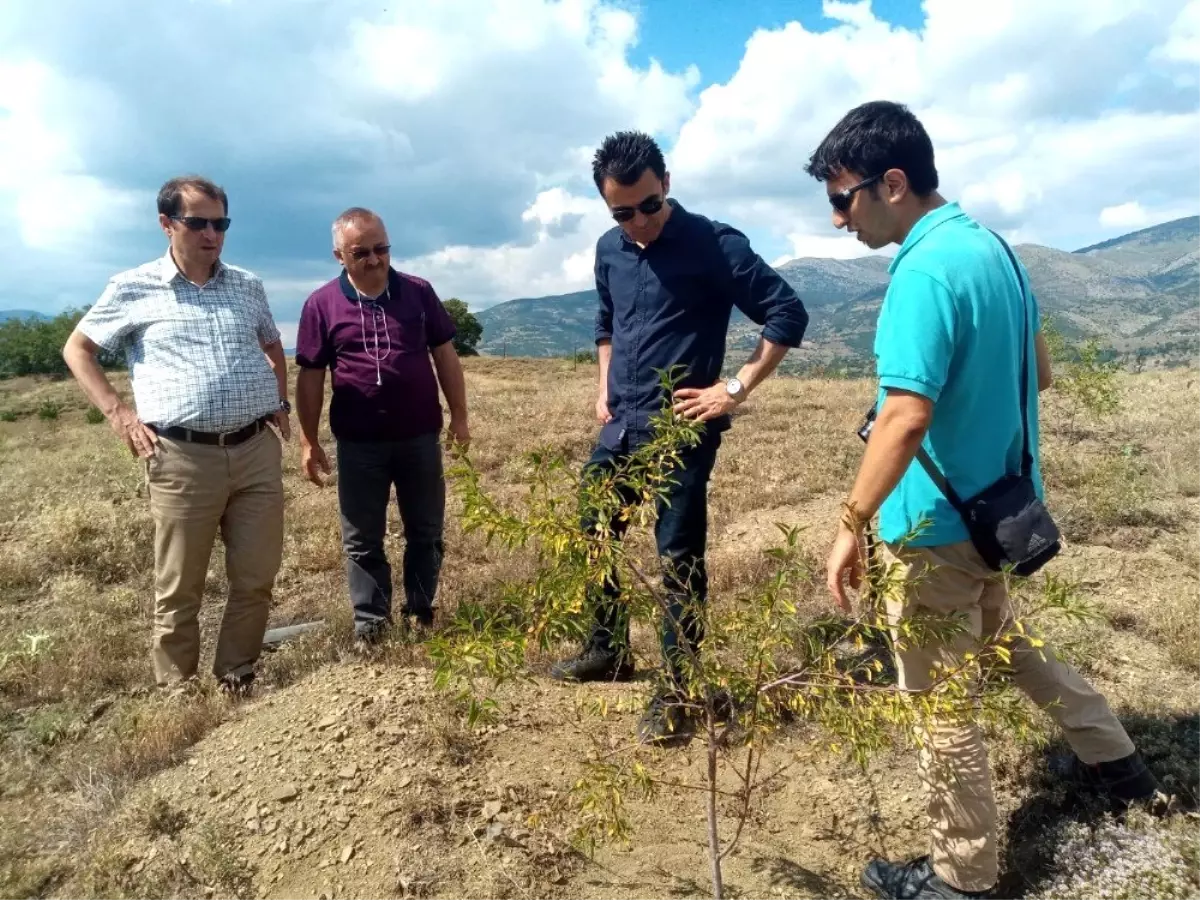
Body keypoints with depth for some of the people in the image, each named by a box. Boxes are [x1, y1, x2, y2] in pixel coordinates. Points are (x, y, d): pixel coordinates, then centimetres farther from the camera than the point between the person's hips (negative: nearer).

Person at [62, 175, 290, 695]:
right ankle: (177, 691, 22)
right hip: (183, 458, -3)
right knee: (179, 588, 6)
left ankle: (236, 680, 25)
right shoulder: (132, 289, 3)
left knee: (256, 578, 7)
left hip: (257, 451, 3)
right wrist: (116, 412, 0)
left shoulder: (248, 287, 13)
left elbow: (273, 346, 29)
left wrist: (281, 402, 16)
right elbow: (77, 349, 12)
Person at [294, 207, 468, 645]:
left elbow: (445, 355, 7)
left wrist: (459, 416, 5)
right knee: (361, 539, 7)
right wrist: (309, 441, -1)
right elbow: (310, 376, 0)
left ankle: (421, 612, 27)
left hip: (420, 436, 1)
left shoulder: (418, 292, 2)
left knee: (426, 531, 11)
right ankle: (370, 621, 21)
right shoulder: (321, 305, -3)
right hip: (358, 444, -1)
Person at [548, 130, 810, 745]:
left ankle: (676, 691, 12)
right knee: (592, 537, 15)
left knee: (678, 557, -1)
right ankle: (607, 650, 35)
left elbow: (788, 313, -12)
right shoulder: (609, 250, 8)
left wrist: (737, 389, -15)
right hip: (619, 426, 7)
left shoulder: (714, 244, -11)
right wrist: (604, 390, 15)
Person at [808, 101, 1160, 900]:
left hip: (938, 527, -9)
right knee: (1006, 638, 32)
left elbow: (904, 420, -33)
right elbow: (1039, 373, 16)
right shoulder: (995, 248, 6)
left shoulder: (926, 272, -24)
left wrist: (852, 526, -27)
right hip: (1000, 509, 9)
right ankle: (1114, 757, 49)